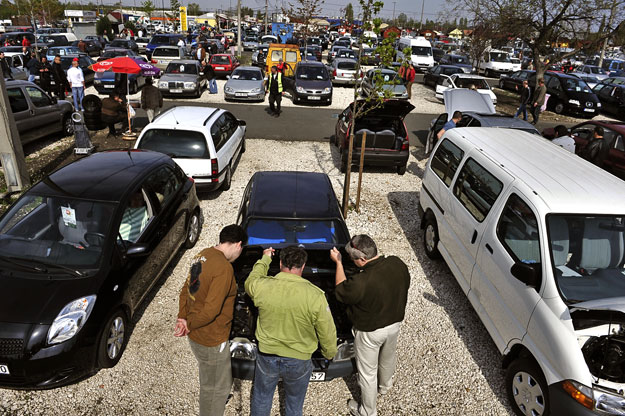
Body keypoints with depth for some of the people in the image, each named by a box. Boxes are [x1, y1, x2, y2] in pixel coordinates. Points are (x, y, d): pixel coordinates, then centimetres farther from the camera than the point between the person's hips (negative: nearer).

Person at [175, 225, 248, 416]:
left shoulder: (203, 255, 1)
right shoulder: (224, 268, -28)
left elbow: (186, 289, 8)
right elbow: (211, 309, -29)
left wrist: (182, 318, 0)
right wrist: (189, 324, -13)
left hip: (196, 335, 9)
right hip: (211, 340, -9)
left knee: (209, 379, 34)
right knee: (215, 386, 14)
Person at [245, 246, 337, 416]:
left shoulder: (262, 286, -20)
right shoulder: (315, 296, -24)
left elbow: (250, 281, 7)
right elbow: (327, 332, -12)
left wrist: (265, 259, 22)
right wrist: (329, 353, 9)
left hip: (267, 358, 1)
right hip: (299, 363, -1)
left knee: (261, 399, 28)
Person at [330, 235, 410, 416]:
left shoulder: (361, 283, -38)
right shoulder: (397, 264, -20)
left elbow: (340, 291, -17)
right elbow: (405, 285, -1)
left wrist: (338, 263, -9)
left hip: (370, 332, -6)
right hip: (395, 322, 6)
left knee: (367, 372, 18)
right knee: (388, 358, 33)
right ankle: (385, 386, 63)